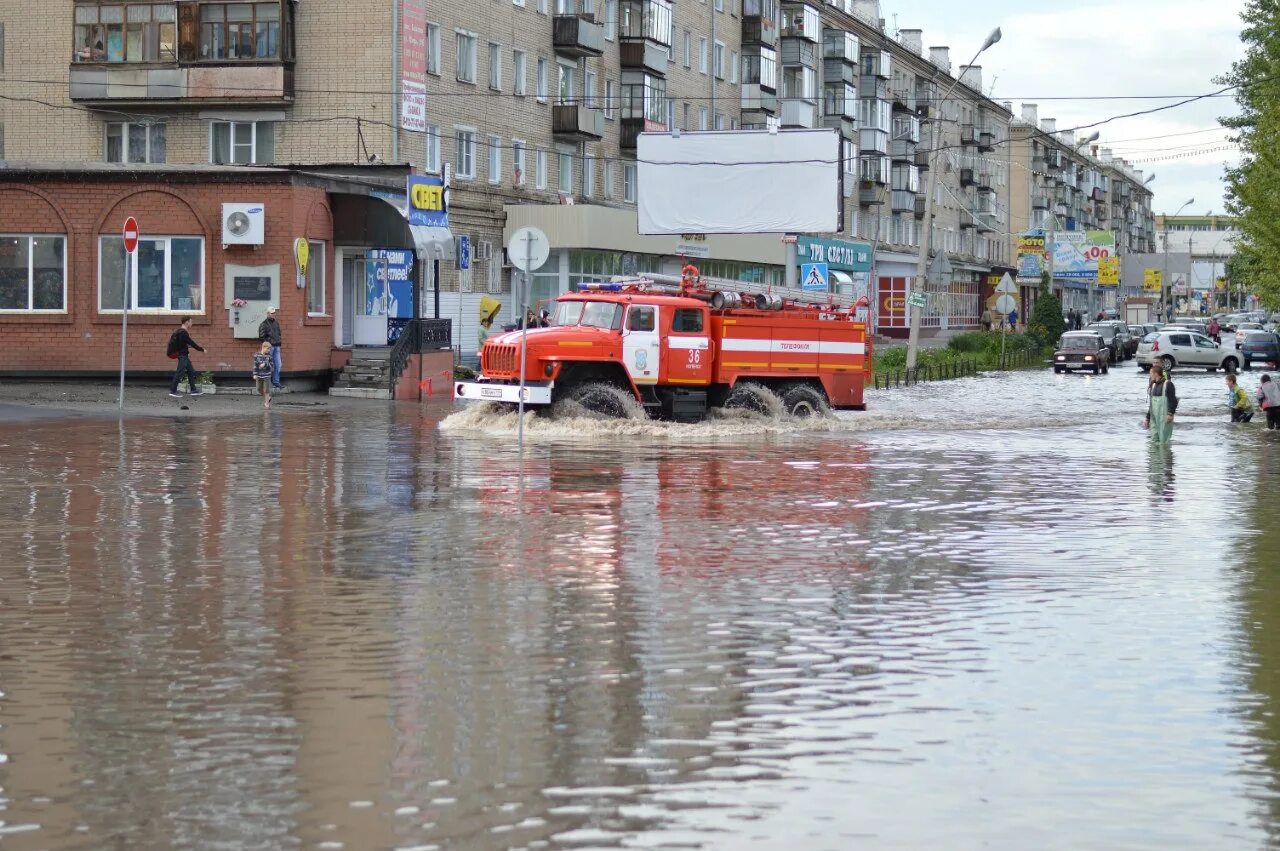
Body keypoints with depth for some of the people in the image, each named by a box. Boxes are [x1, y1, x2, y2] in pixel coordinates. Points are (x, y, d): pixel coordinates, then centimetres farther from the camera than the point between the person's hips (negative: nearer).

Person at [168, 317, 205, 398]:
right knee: (180, 373, -8)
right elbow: (192, 343, -17)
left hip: (184, 355, 11)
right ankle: (173, 391, -4)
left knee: (191, 372, 13)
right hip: (183, 355, -11)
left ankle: (193, 390, 18)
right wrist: (202, 350, -8)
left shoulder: (180, 331, 13)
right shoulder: (183, 333, -18)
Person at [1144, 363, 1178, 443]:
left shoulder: (1168, 384, -7)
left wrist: (1170, 414, -23)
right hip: (1154, 418, 7)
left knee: (1164, 440, -7)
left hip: (1164, 417, -7)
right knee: (1154, 439, 8)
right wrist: (1147, 418, 19)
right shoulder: (1153, 385, 15)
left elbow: (1173, 400, -12)